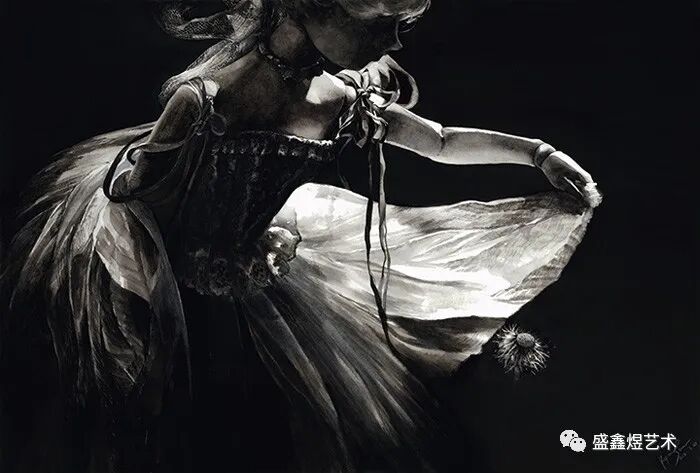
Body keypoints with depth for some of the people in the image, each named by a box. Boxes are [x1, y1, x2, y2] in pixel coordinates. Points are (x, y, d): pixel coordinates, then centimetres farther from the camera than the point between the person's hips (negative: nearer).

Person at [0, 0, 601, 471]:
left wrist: (538, 150, 2)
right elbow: (125, 190, -15)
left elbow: (444, 143, 1)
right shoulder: (204, 96, -31)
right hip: (164, 277, -5)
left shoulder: (346, 103, -13)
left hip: (247, 274, 5)